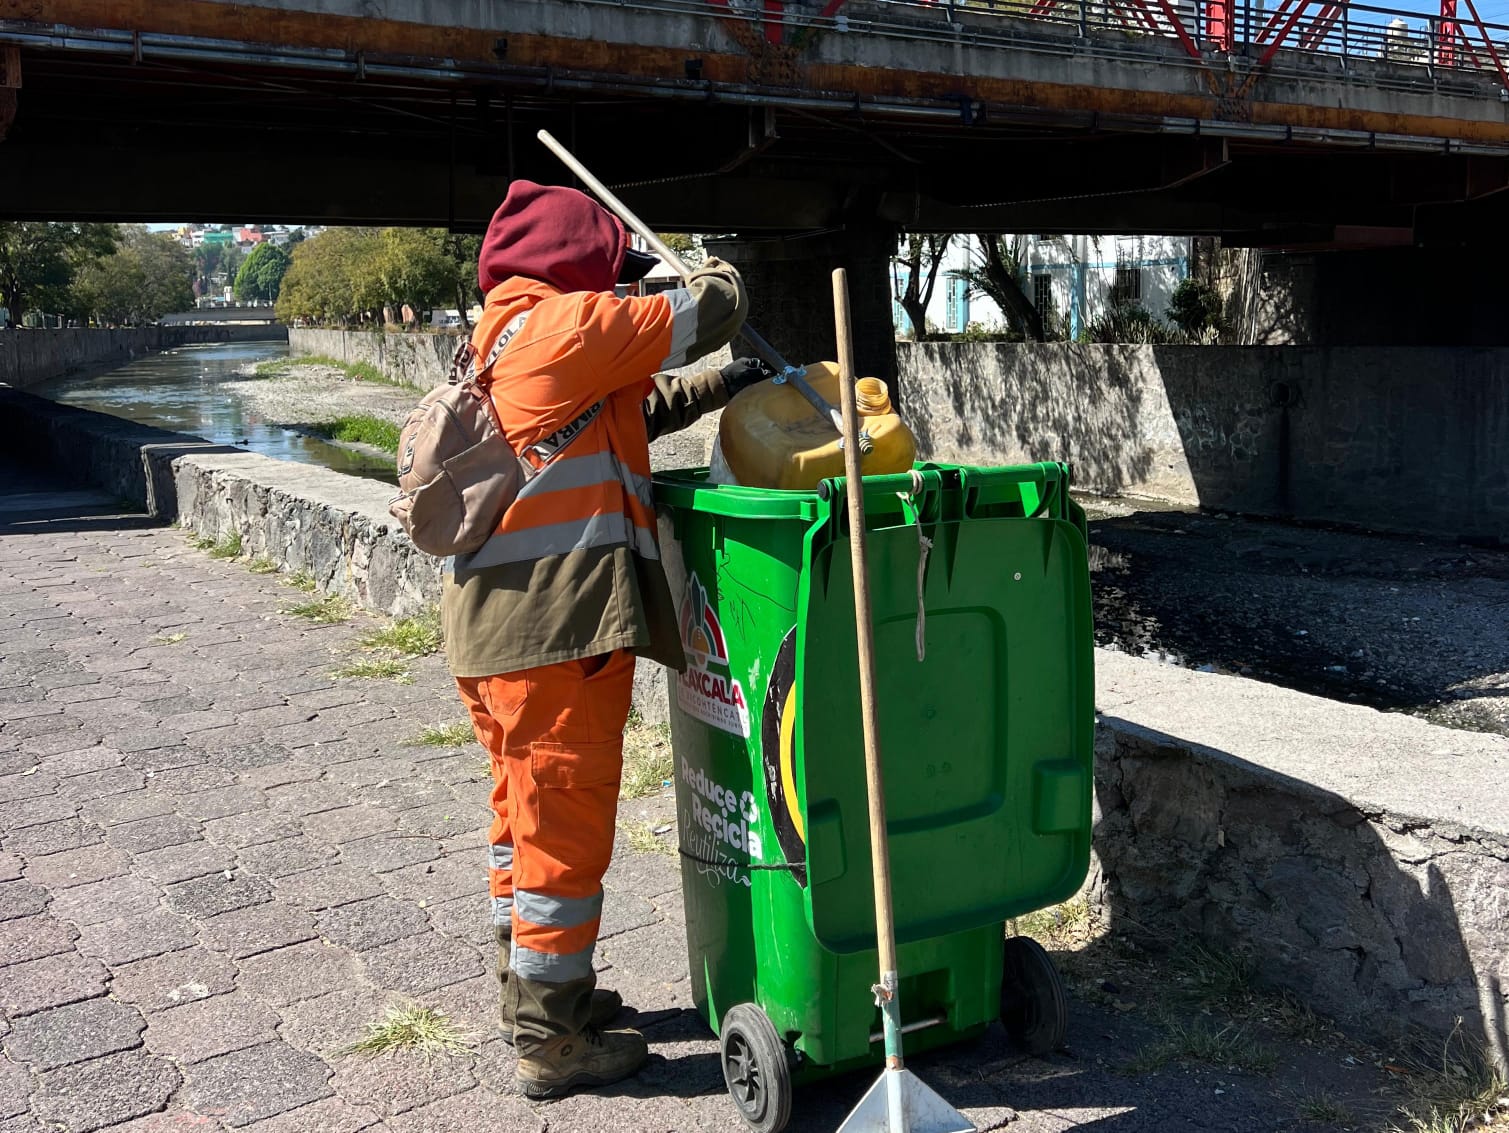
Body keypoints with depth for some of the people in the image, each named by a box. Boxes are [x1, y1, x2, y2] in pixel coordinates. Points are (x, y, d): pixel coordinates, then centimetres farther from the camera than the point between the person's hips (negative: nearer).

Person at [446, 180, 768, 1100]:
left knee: (527, 810, 21)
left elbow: (637, 409, 26)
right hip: (557, 619, -10)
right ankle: (552, 1040, 12)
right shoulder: (567, 324, -12)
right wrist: (718, 278, 17)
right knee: (566, 822, 0)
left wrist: (720, 388, 19)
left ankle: (533, 988, 37)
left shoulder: (504, 338, 20)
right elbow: (700, 317, -5)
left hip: (498, 622, 10)